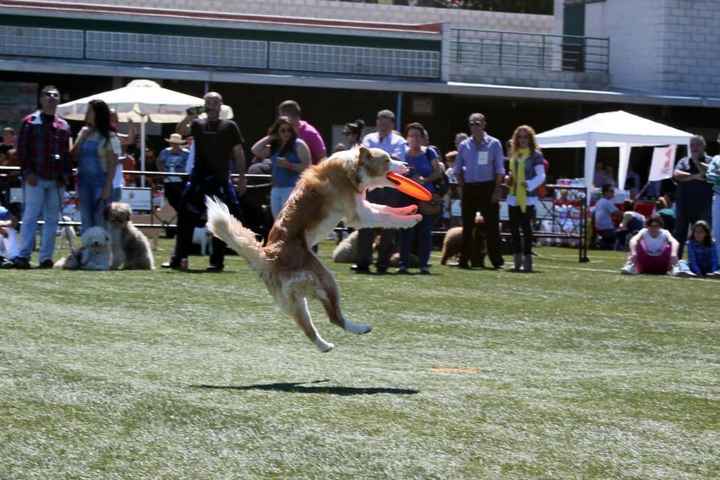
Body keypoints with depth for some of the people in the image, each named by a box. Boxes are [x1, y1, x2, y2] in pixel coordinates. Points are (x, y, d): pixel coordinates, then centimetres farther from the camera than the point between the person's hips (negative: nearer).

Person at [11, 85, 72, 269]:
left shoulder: (63, 126, 14)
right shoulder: (30, 122, 2)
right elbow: (22, 149, -2)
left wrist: (65, 175, 5)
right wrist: (27, 172, -11)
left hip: (56, 180, 4)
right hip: (35, 178, -4)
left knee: (52, 219, 4)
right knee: (31, 216, -8)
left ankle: (46, 257, 7)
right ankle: (23, 255, -7)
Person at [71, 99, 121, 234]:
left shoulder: (109, 137, -6)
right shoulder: (84, 132, 11)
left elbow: (112, 165, -9)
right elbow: (74, 155, 6)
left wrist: (107, 188, -15)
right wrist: (82, 138, -4)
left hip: (100, 182, -6)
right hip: (84, 181, 6)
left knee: (101, 224, -6)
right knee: (86, 223, 9)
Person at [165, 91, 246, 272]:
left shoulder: (229, 127, 3)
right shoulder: (198, 125, 12)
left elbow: (238, 153, 2)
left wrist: (242, 177, -2)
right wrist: (188, 117, -7)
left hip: (220, 182, -3)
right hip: (198, 180, 3)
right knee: (186, 220, 2)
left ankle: (217, 261, 7)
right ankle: (178, 259, 7)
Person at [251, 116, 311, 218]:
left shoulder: (299, 145, -4)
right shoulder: (274, 147, 16)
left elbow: (307, 167, -10)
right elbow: (256, 151, 5)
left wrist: (289, 165, -20)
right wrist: (270, 137, 6)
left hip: (292, 188, -8)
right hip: (276, 189, 8)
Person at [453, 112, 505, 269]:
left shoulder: (494, 144, 2)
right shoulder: (464, 145, 9)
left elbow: (499, 169, 0)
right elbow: (457, 169, 16)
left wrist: (497, 189, -8)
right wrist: (462, 186, 5)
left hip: (488, 187, -3)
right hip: (469, 187, 3)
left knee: (492, 225, -3)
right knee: (467, 225, 5)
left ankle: (496, 261, 0)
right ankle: (464, 260, 9)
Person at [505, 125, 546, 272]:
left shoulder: (535, 155, -4)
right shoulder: (514, 154, 14)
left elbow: (541, 176, -9)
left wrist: (529, 184, -24)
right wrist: (509, 180, 5)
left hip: (528, 198, -6)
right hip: (514, 197, 6)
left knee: (526, 228, -7)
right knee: (514, 228, 7)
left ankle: (527, 261, -4)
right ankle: (517, 261, 14)